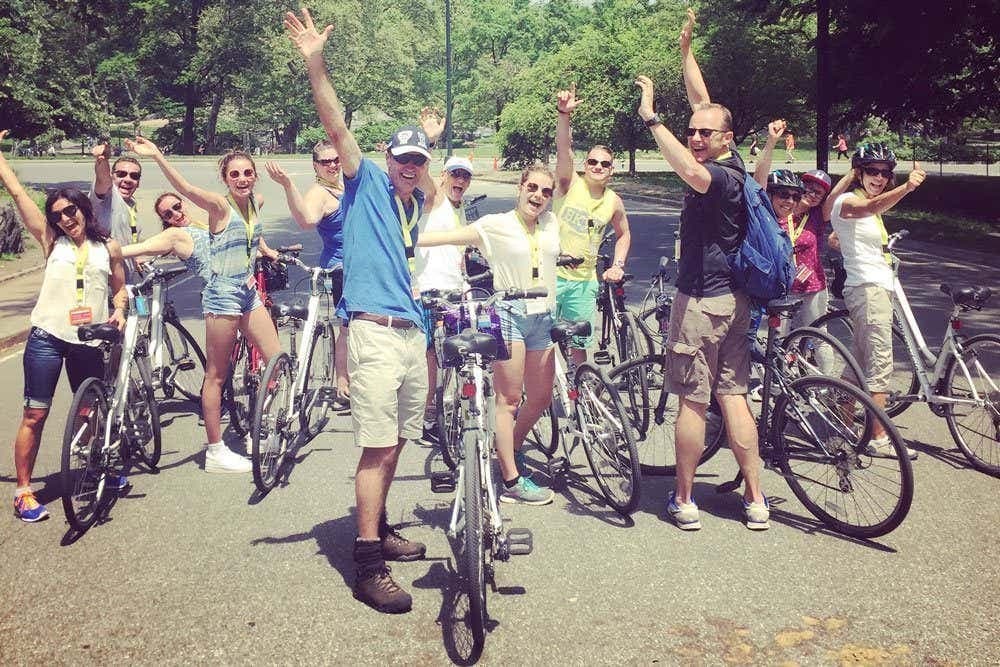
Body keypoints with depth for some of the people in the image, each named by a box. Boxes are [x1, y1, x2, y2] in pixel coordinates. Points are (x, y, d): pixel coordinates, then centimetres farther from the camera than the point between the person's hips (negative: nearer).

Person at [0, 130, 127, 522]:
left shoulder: (109, 248, 6)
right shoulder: (51, 241, 3)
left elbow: (119, 288, 16)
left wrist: (119, 311, -4)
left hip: (89, 342, 1)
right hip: (47, 338, -1)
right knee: (34, 416, 0)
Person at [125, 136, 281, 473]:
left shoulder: (256, 202, 7)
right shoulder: (220, 204, -12)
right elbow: (185, 187, -31)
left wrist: (267, 250, 24)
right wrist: (157, 156, -43)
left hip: (249, 292, 7)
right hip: (223, 293, -7)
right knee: (217, 375, 1)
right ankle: (215, 452, 9)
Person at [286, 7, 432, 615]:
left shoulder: (415, 205, 18)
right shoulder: (367, 183, 1)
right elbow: (337, 126, -13)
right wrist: (315, 64, -22)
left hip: (412, 331, 7)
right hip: (375, 331, -7)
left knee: (394, 443, 15)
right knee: (378, 446, -9)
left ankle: (380, 530, 31)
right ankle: (369, 565, -3)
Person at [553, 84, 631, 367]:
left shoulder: (614, 202, 2)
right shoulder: (570, 184, -8)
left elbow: (624, 234, 18)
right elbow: (563, 149, -24)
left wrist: (617, 265, 4)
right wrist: (564, 113, -39)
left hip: (584, 280, 3)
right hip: (551, 273, -3)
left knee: (578, 343, 12)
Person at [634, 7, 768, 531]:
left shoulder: (723, 175, -15)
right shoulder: (730, 167, 10)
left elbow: (690, 172, -40)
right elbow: (702, 101, 18)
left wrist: (650, 118, -35)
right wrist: (686, 48, 19)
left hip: (702, 300, -9)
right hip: (733, 299, 9)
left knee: (692, 401, 0)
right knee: (733, 396, 10)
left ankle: (683, 502, 10)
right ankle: (755, 499, 14)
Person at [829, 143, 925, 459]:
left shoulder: (870, 204, 19)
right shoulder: (847, 201, -12)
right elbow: (870, 207, -36)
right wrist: (906, 188, -52)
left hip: (877, 288, 10)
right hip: (868, 288, -10)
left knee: (860, 360, 13)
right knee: (881, 364, -11)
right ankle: (879, 438, -7)